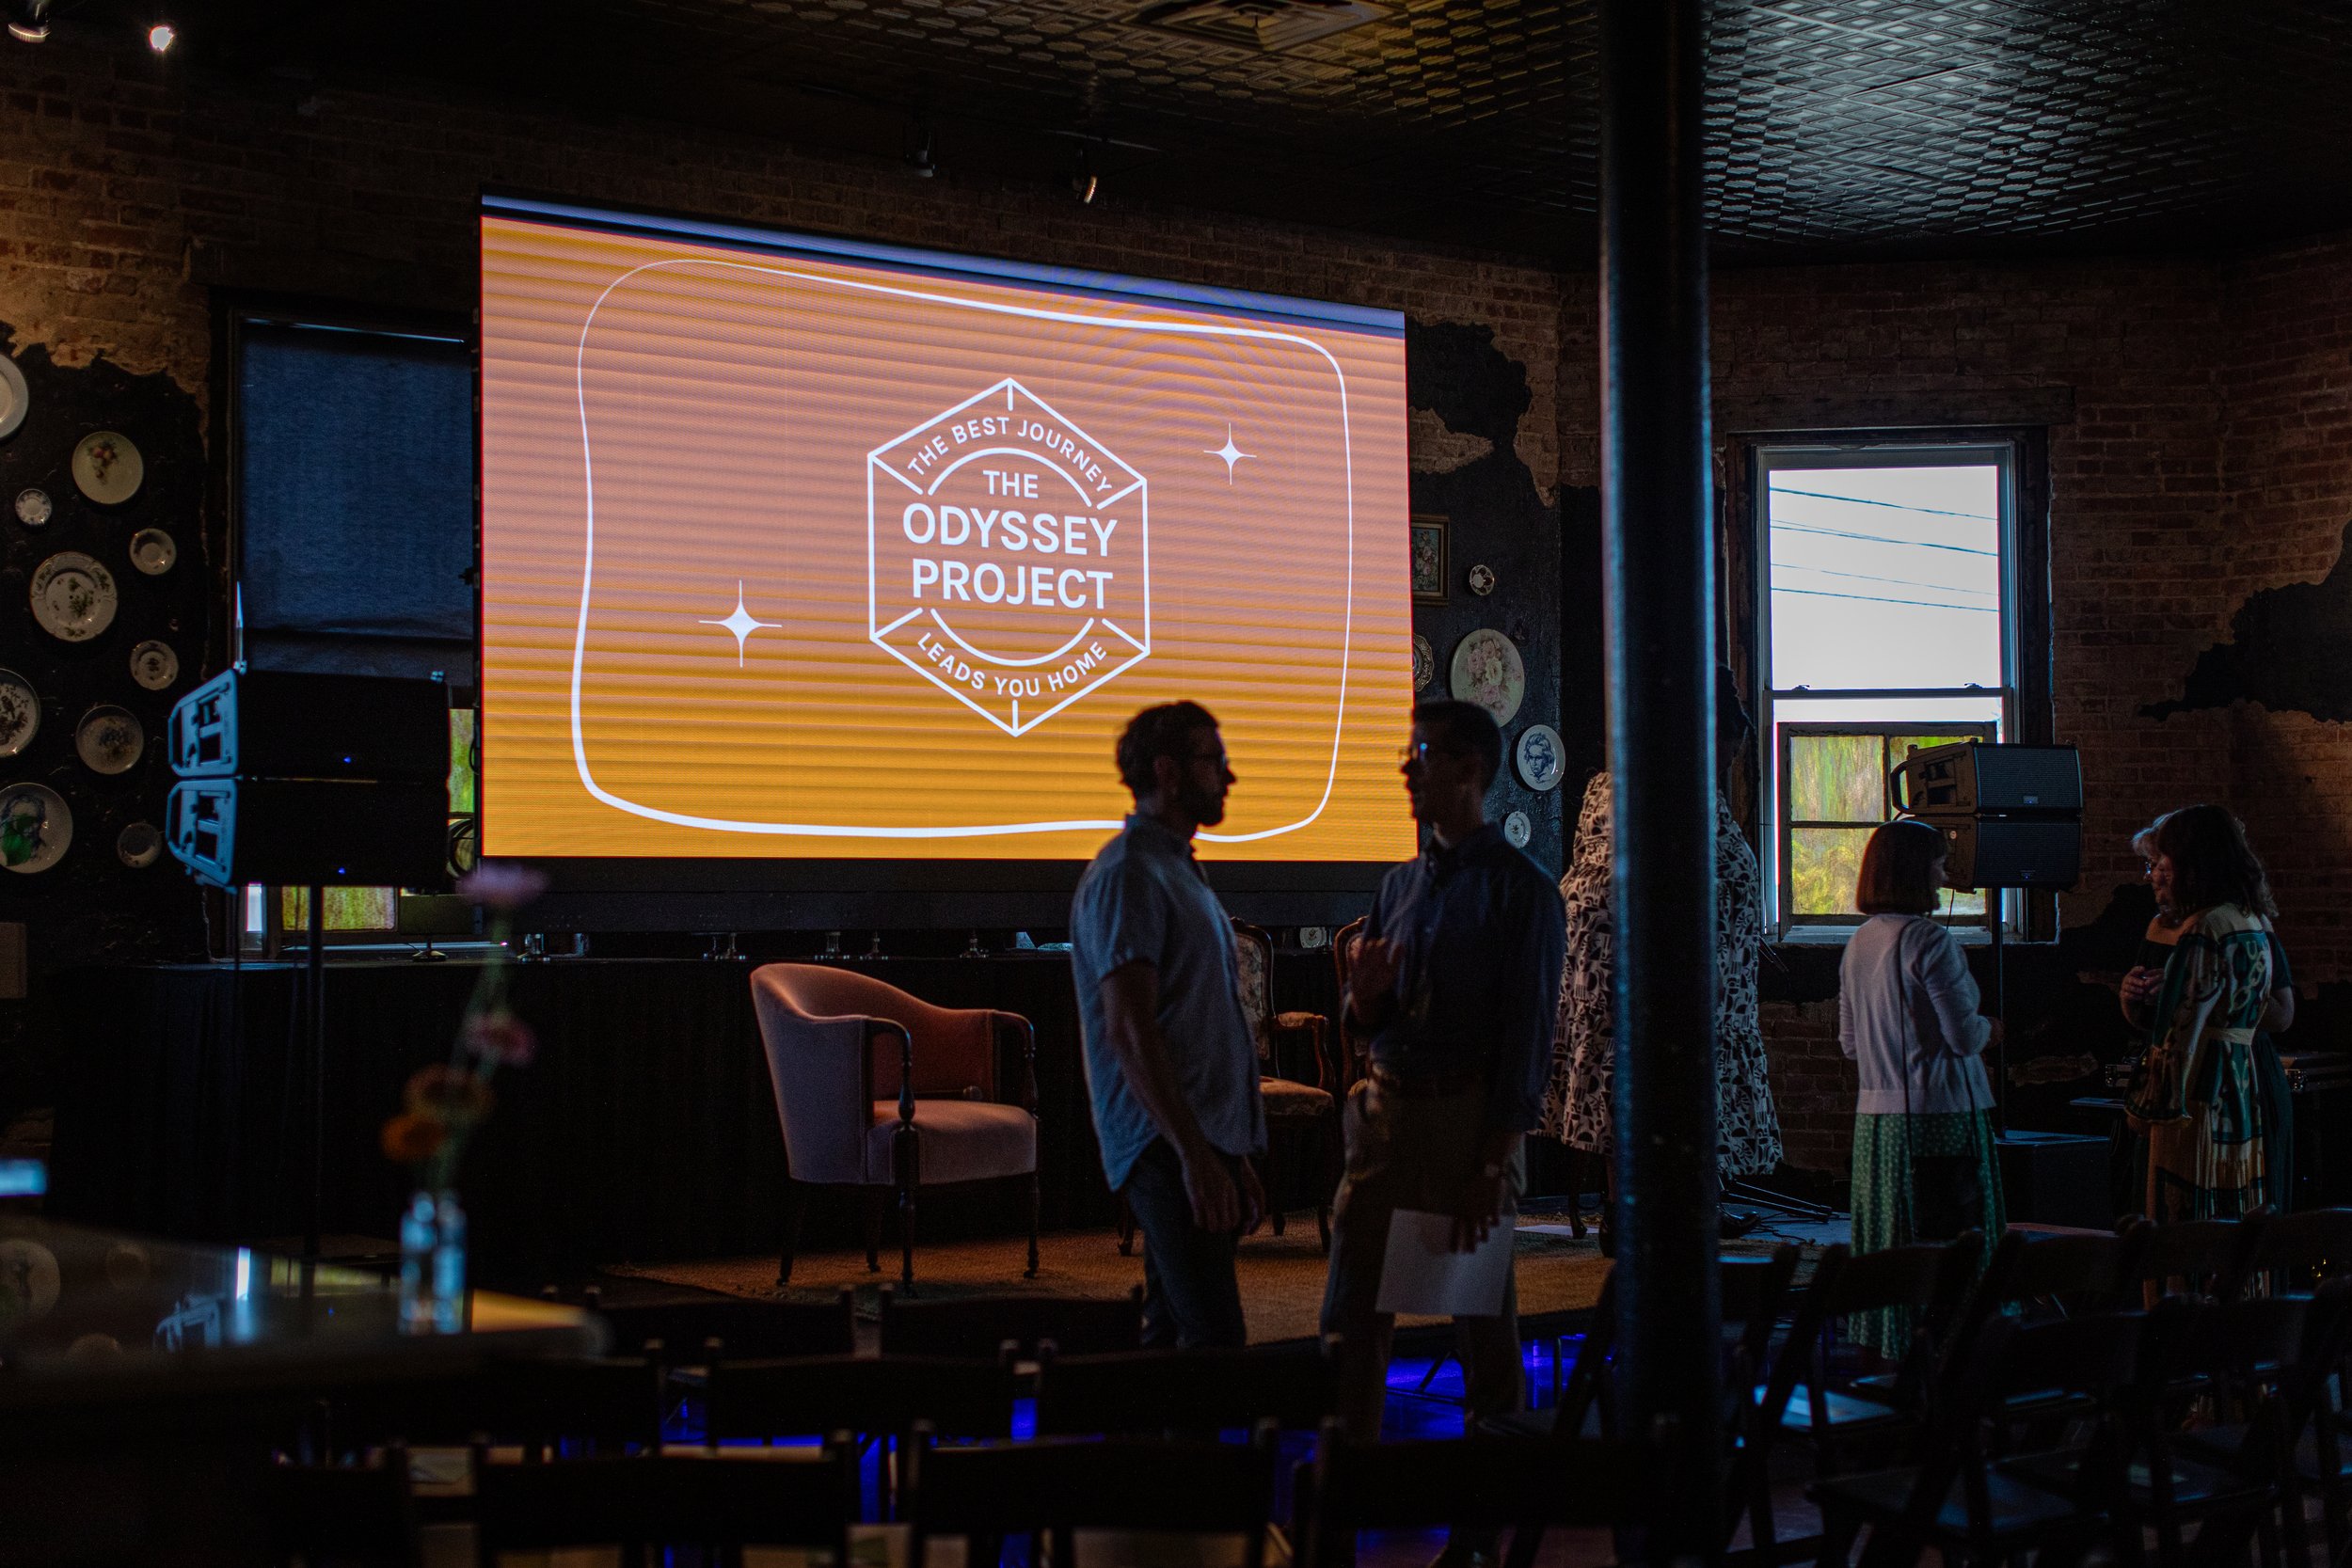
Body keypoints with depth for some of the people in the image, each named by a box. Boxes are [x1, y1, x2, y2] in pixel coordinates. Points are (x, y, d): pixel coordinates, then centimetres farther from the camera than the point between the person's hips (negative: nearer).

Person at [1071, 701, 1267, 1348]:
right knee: (1215, 1344, -17)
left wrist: (1235, 1154, 23)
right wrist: (1195, 1154, -24)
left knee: (1174, 1334, 10)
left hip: (1203, 1144, 10)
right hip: (1170, 1149, -10)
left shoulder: (1177, 870, 22)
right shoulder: (1129, 875, -10)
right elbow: (1129, 1029, -19)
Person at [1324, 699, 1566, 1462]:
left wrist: (1493, 1165, -14)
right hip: (1387, 1105, 6)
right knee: (1351, 1310, 5)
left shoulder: (1520, 889, -6)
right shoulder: (1400, 883, 14)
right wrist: (1363, 994, -9)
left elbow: (1527, 1033, -10)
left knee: (1483, 1314, 2)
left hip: (1470, 1113, -6)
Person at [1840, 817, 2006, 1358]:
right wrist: (1989, 1028, 7)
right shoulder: (1931, 940, -14)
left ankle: (1882, 1344, 17)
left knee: (1886, 1242, 12)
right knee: (1950, 1244, -2)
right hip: (1940, 1113, -8)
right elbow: (1965, 1035, -14)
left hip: (1876, 1115, 8)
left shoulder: (1859, 942, 10)